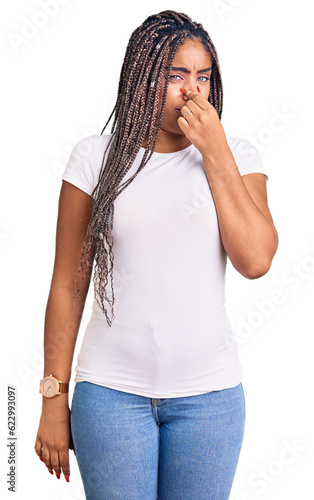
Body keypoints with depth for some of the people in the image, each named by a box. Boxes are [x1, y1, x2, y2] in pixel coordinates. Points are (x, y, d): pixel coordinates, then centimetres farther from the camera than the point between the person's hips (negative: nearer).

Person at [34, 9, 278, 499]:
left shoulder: (235, 156, 2)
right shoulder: (96, 157, -2)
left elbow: (255, 260, -13)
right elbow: (68, 284, 0)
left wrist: (214, 152, -11)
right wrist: (54, 397, 1)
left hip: (210, 393, 1)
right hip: (112, 391, -1)